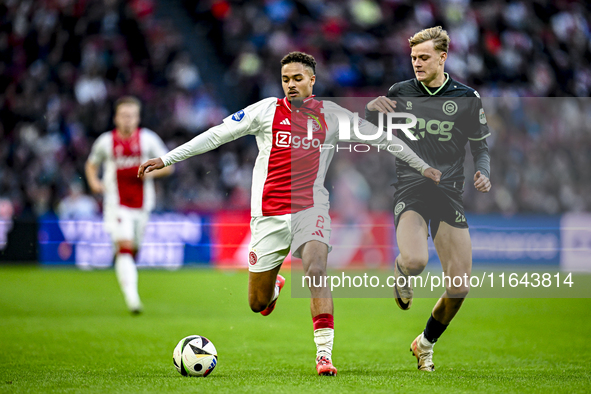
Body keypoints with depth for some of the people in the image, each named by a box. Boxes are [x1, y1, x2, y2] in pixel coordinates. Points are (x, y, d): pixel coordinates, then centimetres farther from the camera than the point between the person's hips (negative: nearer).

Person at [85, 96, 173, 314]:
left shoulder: (148, 139, 1)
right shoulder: (106, 141, 1)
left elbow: (167, 165, 6)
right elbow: (91, 165, 17)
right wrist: (94, 182, -2)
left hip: (142, 204, 2)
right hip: (117, 204, -2)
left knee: (133, 249, 12)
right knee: (125, 246, -18)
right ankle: (132, 296, -25)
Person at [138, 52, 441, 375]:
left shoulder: (331, 114, 6)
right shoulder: (267, 110, 3)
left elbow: (379, 136, 12)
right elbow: (218, 135, 4)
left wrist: (422, 166, 11)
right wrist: (166, 159, 1)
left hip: (310, 209, 0)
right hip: (269, 214, 1)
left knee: (316, 272, -27)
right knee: (258, 304, 4)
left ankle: (325, 355, -24)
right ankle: (275, 286, 43)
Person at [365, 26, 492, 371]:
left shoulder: (467, 98, 6)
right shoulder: (400, 93, 6)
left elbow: (481, 146, 13)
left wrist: (484, 173, -9)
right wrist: (372, 108, -9)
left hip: (449, 193, 1)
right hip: (410, 188, -1)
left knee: (460, 287, -4)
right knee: (414, 259, -32)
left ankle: (426, 343, 24)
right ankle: (402, 274, 8)